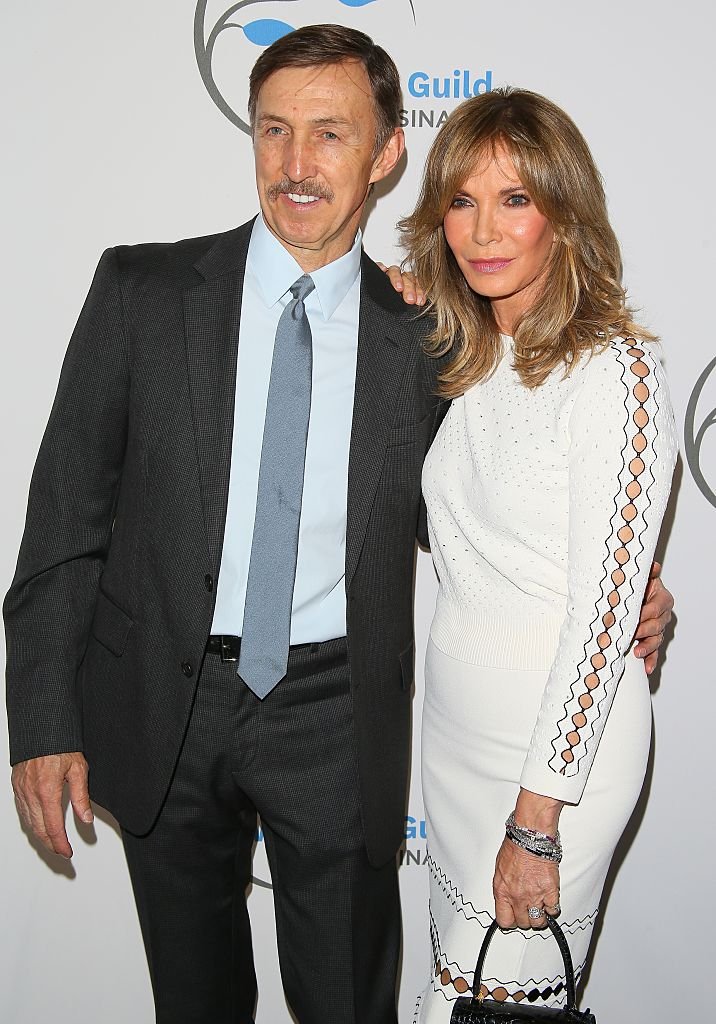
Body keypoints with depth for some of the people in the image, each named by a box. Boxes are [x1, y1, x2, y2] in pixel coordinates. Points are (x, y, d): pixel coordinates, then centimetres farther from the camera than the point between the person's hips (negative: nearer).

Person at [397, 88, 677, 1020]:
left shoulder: (614, 368, -17)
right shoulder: (473, 363, 6)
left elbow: (606, 609, -19)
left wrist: (538, 821, -18)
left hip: (563, 741, -7)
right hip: (455, 725, 7)